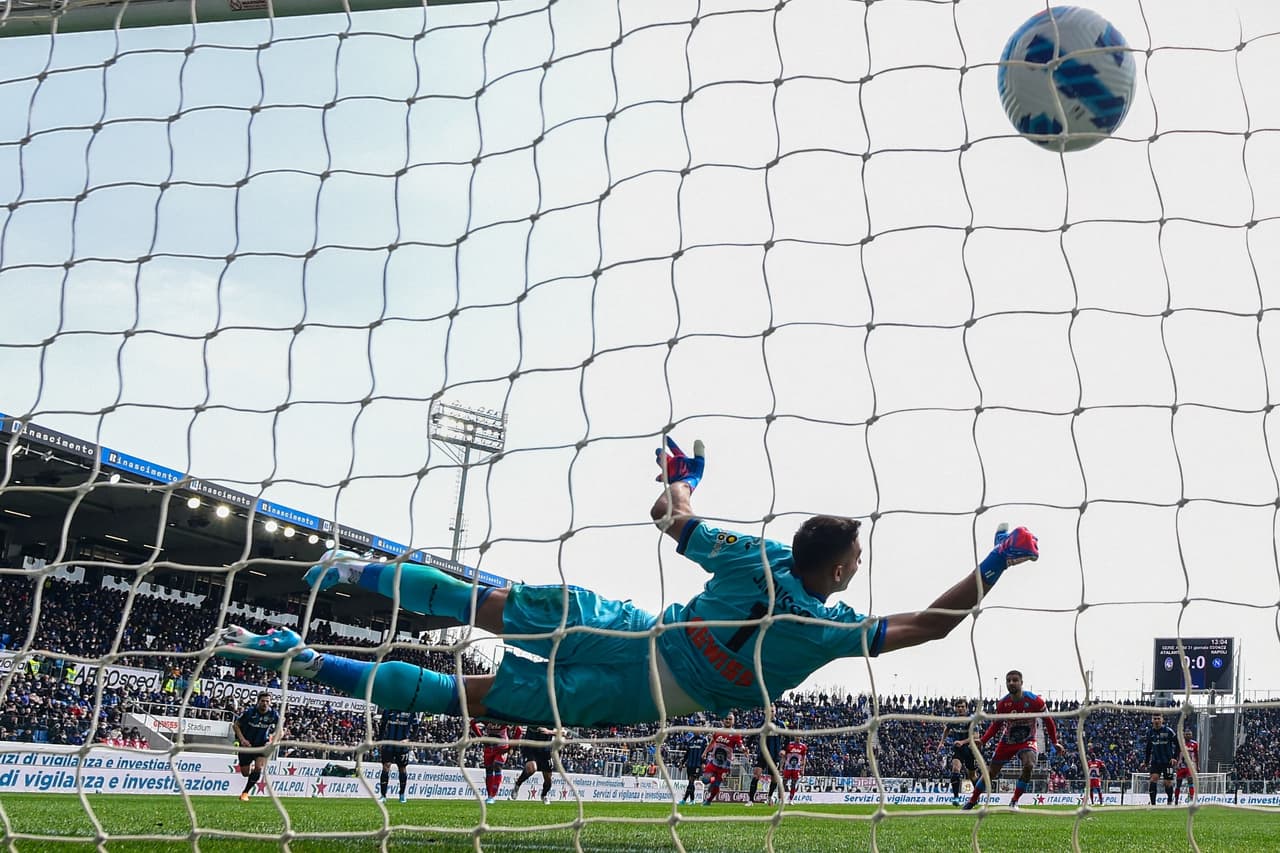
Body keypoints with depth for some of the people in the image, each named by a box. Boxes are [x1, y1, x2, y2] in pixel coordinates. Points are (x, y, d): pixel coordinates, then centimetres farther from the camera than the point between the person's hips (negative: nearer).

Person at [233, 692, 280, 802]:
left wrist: (272, 741, -12)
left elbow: (278, 731, 3)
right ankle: (251, 768, 42)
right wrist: (242, 739, -18)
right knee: (245, 773, 4)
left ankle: (245, 792, -3)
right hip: (247, 744, 0)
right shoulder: (249, 711, -18)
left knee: (259, 768, -20)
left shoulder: (274, 714, -13)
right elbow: (235, 725, -6)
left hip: (262, 744, 1)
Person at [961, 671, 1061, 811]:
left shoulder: (1034, 701, -20)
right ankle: (973, 800, 24)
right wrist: (982, 740, -12)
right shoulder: (1002, 704, -12)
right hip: (1007, 741, 2)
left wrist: (1054, 742, -4)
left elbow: (1048, 721, -6)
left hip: (1027, 741, -2)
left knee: (1029, 765, -30)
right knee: (992, 771, 5)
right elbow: (996, 725, 1)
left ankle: (1014, 802, -14)